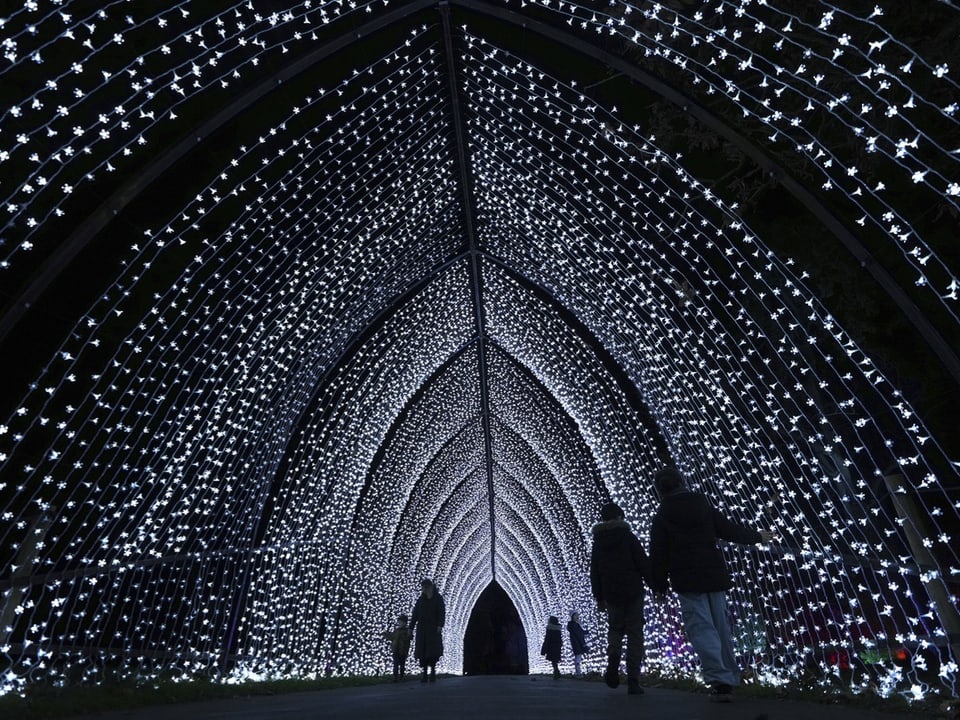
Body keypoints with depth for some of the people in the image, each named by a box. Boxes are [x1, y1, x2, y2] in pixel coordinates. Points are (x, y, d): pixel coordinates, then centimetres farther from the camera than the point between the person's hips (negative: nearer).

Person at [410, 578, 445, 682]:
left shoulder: (438, 598, 0)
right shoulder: (420, 599, 9)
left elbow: (442, 612, -7)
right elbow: (415, 614, 7)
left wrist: (440, 625, -19)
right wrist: (411, 628, 2)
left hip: (434, 628, -3)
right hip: (422, 629, 3)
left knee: (433, 650, -8)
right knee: (422, 651, -1)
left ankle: (433, 671, 4)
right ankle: (425, 674, 6)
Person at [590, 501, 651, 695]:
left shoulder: (597, 543, 6)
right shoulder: (628, 537, -3)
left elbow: (594, 573, 7)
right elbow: (644, 564, -7)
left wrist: (598, 597, 13)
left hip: (611, 594, 3)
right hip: (633, 592, -2)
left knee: (615, 628, 20)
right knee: (635, 633, 4)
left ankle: (613, 660, -5)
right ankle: (633, 681, 0)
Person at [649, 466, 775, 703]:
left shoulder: (660, 518, -5)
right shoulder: (704, 504, 5)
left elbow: (658, 556, -6)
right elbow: (729, 530, 9)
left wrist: (659, 586, 4)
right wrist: (757, 536, 26)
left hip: (687, 582, -4)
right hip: (714, 576, 5)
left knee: (701, 628, -4)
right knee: (721, 627, 15)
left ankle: (718, 679, -16)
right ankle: (729, 679, 24)